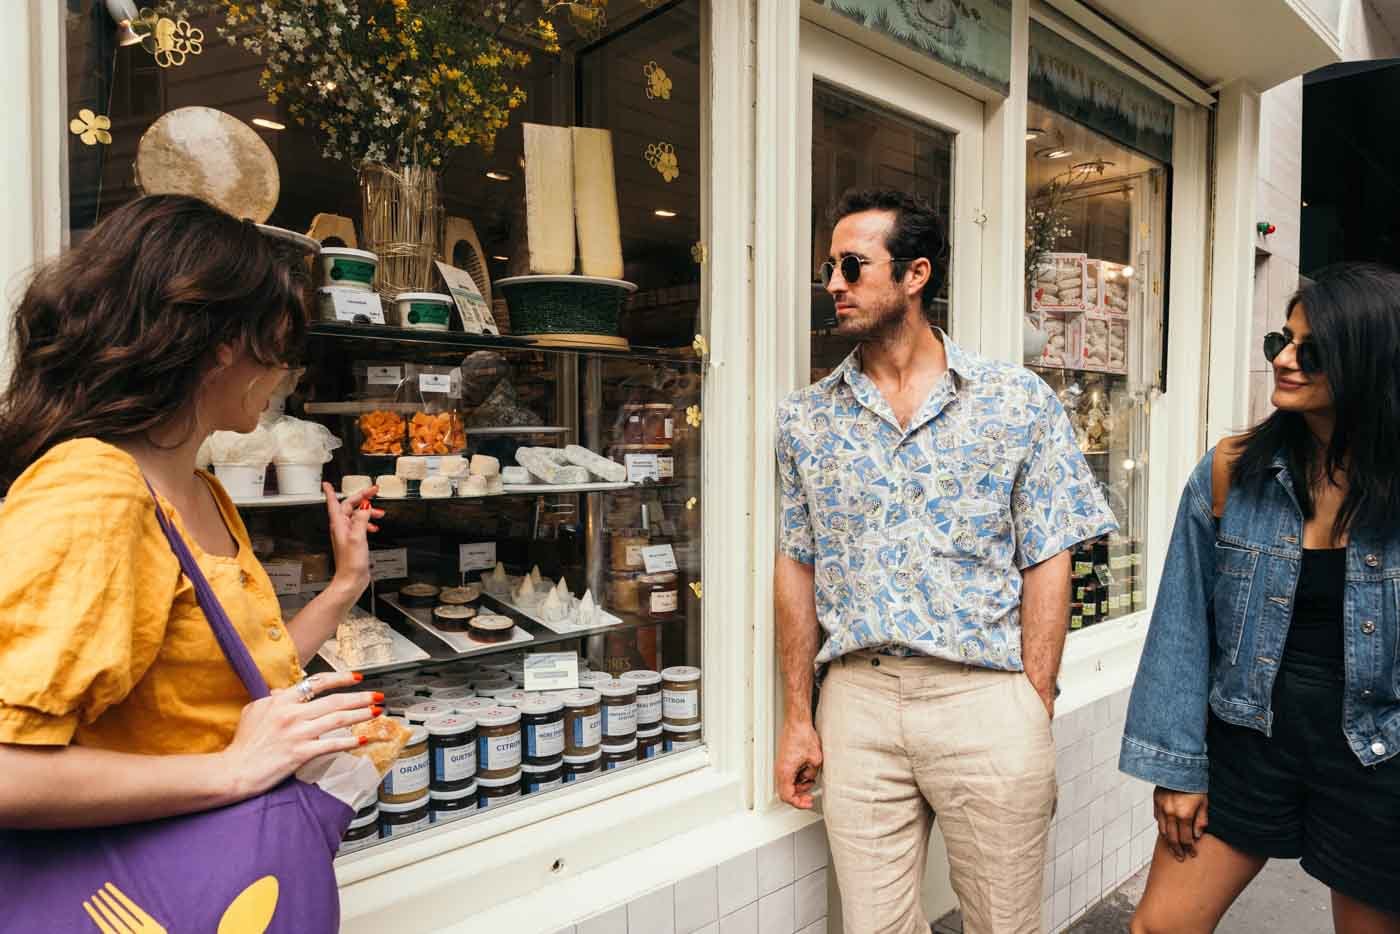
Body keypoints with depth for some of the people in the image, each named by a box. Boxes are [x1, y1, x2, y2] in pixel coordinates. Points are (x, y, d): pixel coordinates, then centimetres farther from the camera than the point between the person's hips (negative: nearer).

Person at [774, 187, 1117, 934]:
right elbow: (796, 568, 8)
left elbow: (1047, 564, -1)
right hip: (857, 702, 2)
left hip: (987, 699, -2)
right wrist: (798, 718, 6)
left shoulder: (1020, 402, -1)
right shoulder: (807, 419, 6)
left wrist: (1035, 715, -6)